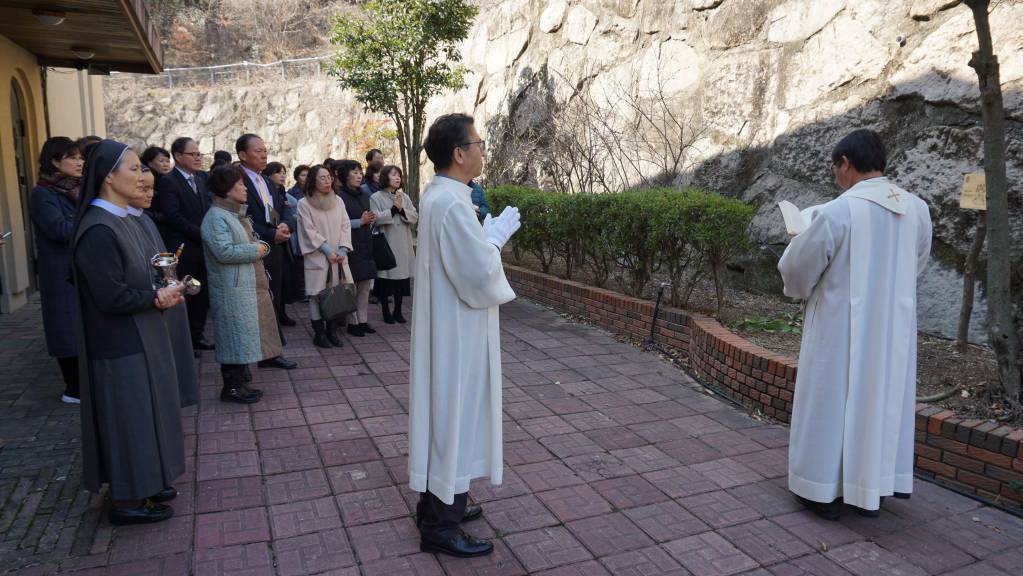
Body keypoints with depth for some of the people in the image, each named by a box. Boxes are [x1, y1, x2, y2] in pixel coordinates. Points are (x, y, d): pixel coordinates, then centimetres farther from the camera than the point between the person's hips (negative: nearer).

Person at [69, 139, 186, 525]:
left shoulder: (114, 221, 7)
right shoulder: (98, 231, -23)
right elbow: (111, 297, -25)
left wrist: (158, 294, -5)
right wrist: (157, 298, -10)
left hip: (135, 340, 9)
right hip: (121, 346, -9)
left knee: (140, 414, 18)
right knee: (127, 418, 3)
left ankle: (143, 483, 32)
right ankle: (127, 501, 18)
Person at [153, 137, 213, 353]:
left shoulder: (200, 180, 14)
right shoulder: (168, 182, -9)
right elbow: (173, 217, -17)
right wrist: (202, 234, -17)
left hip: (202, 248, 7)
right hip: (182, 250, -7)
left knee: (202, 296, 11)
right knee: (183, 297, 2)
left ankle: (196, 336, 22)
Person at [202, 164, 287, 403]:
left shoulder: (238, 214, 16)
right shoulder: (216, 217, -15)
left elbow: (252, 242, 21)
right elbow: (224, 252, -25)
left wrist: (261, 246, -1)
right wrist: (255, 250, -15)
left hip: (248, 285, 10)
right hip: (232, 290, -10)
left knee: (245, 336, 15)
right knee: (236, 337, -3)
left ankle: (241, 380, 25)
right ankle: (231, 387, 8)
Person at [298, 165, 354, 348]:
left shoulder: (338, 201, 10)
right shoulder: (304, 204, -3)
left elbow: (345, 226, 6)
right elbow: (310, 231, -8)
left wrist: (342, 249, -7)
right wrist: (327, 251, -13)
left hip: (338, 257, 4)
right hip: (317, 257, -4)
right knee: (317, 294, -2)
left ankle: (332, 331, 13)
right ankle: (319, 333, 6)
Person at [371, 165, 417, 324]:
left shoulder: (404, 197, 12)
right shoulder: (376, 198, -1)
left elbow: (415, 217, 5)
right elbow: (376, 219, -13)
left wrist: (402, 209, -11)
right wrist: (394, 208, -13)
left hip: (403, 245, 4)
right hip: (385, 244, -4)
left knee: (402, 277, 6)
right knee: (385, 278, 1)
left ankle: (398, 311, 19)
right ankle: (386, 312, 15)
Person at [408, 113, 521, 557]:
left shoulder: (438, 195, 9)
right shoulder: (451, 203, -24)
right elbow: (480, 275, -26)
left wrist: (489, 234, 5)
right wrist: (497, 234, -9)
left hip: (447, 325, 10)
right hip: (457, 332, -10)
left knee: (444, 415, 19)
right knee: (453, 417, 1)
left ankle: (438, 502, 34)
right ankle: (440, 526, 16)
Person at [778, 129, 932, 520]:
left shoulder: (838, 211, -19)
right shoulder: (917, 209, 0)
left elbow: (797, 268, -11)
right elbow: (915, 263, 15)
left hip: (842, 328, -6)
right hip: (893, 325, 6)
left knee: (832, 401, 7)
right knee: (883, 398, 15)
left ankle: (826, 490, 17)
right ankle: (871, 488, 26)